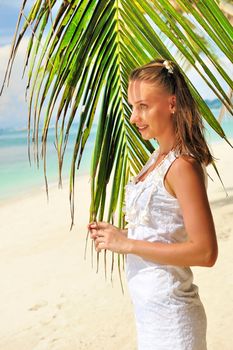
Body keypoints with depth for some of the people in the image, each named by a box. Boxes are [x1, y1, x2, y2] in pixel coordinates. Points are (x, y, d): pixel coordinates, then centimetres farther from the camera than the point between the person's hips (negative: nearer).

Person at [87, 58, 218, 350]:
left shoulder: (182, 166, -21)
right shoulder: (159, 158, 6)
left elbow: (205, 252, -24)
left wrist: (126, 244, -20)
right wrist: (117, 234, 0)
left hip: (169, 313, -8)